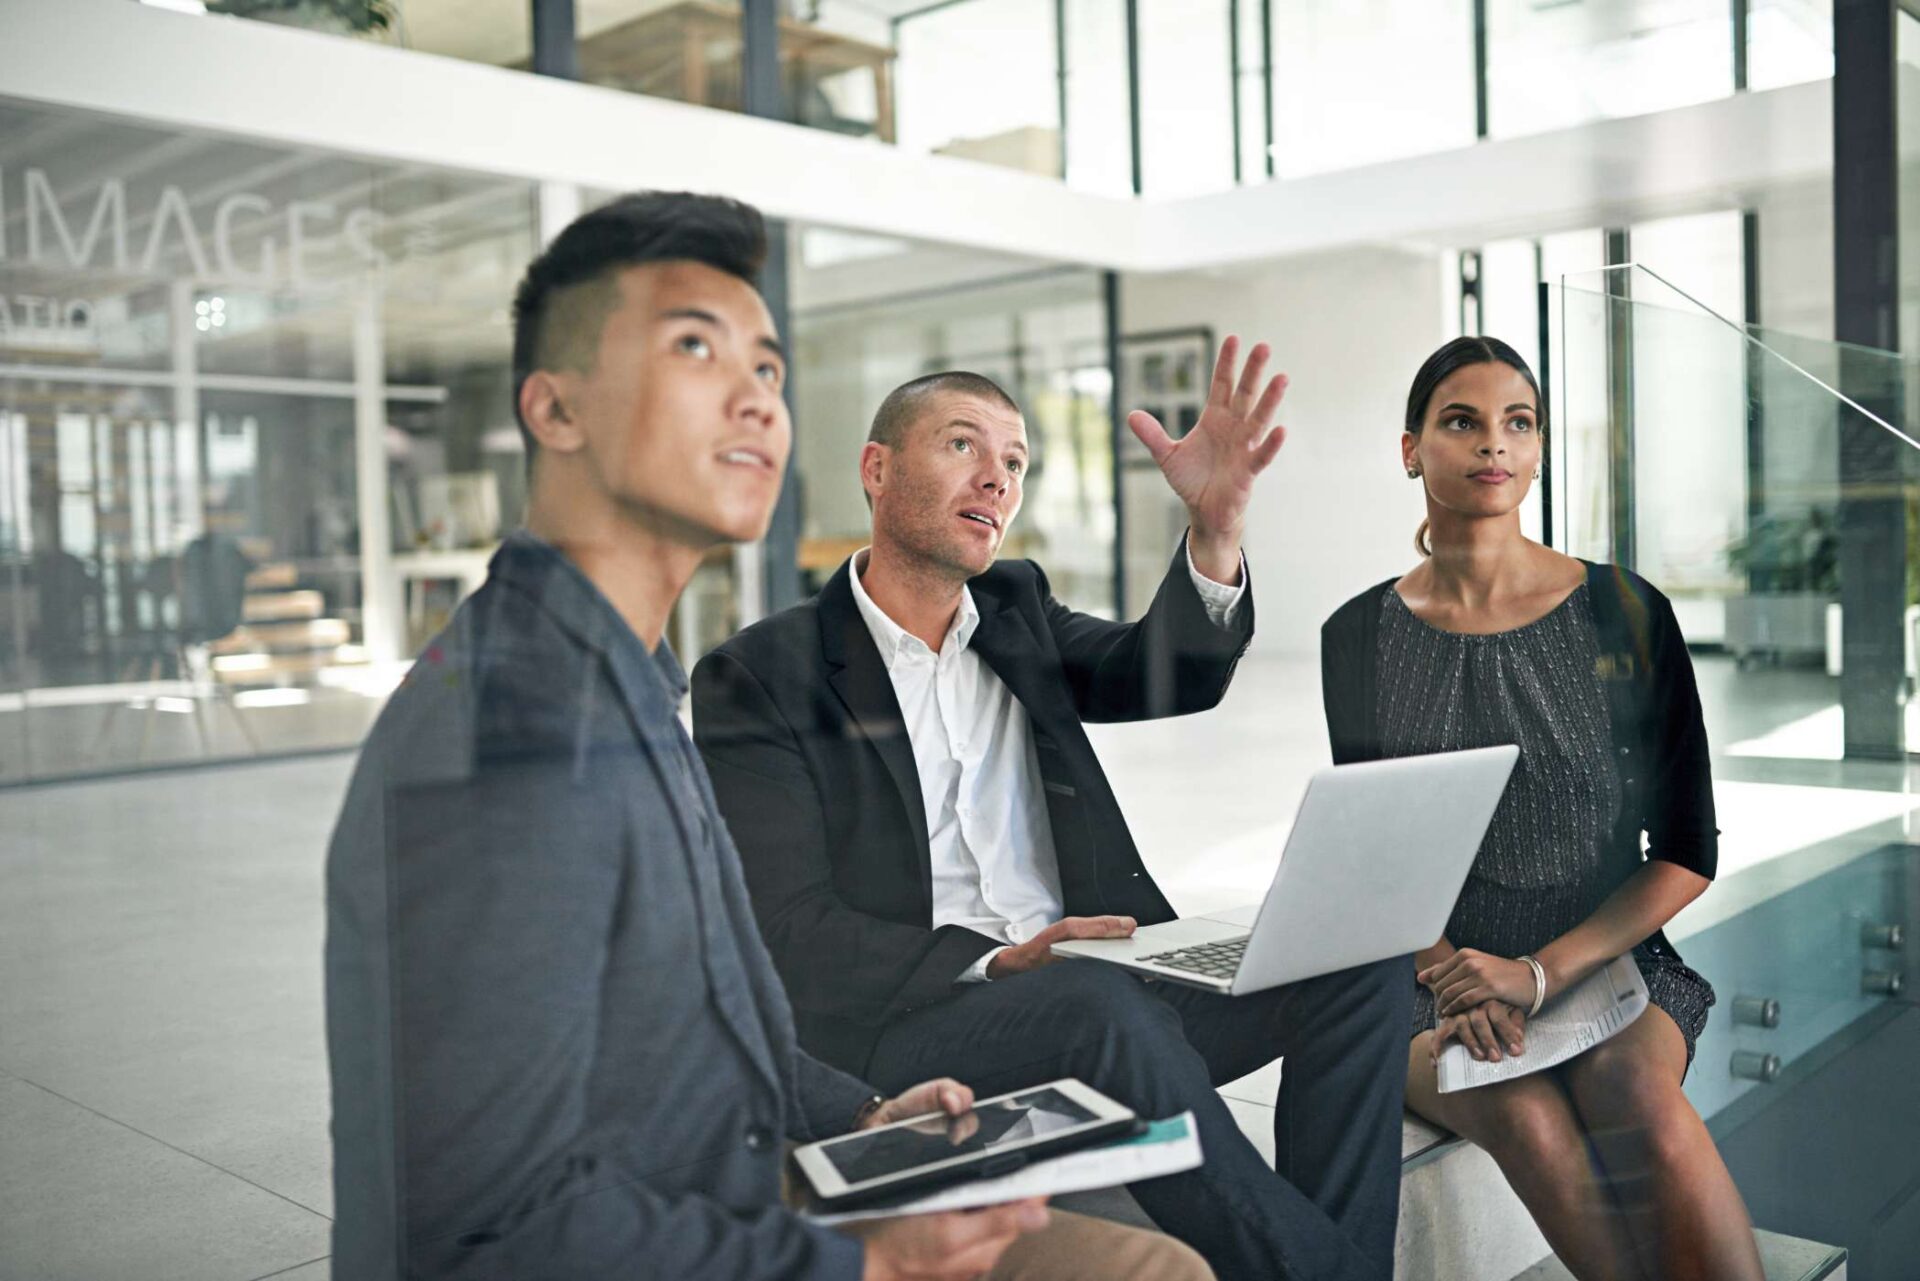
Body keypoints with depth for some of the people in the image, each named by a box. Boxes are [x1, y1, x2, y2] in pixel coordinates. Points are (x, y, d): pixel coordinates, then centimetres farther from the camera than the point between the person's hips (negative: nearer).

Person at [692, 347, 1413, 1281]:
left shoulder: (1018, 611, 17)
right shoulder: (760, 676, -1)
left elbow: (1171, 676, -1)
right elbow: (790, 928, -9)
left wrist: (1216, 525, -20)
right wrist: (998, 965, -23)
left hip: (1088, 989, 6)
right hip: (898, 1022, -5)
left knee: (1364, 956, -11)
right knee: (1102, 1006, -34)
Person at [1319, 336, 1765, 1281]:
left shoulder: (1623, 612, 2)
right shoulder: (1360, 634, 5)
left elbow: (1687, 851, 1)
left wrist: (1540, 973, -13)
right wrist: (1449, 974, -13)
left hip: (1603, 958, 0)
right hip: (1427, 971, 0)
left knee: (1638, 1094, -32)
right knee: (1526, 1118, -31)